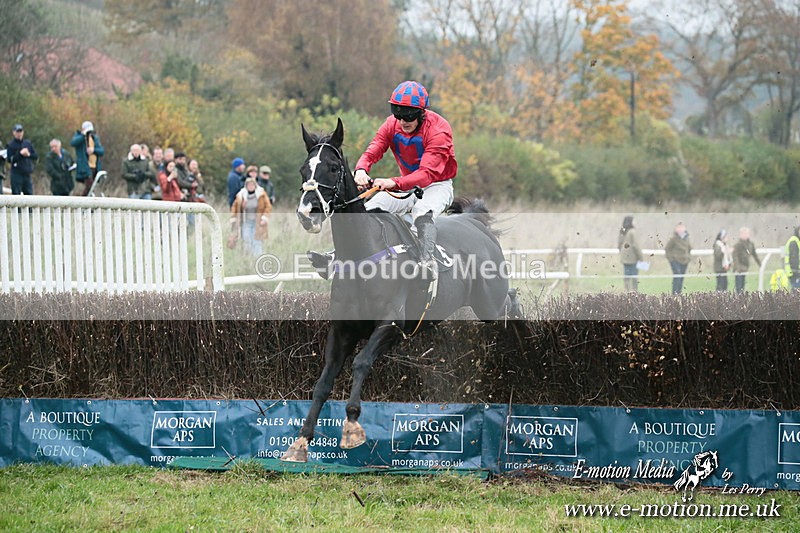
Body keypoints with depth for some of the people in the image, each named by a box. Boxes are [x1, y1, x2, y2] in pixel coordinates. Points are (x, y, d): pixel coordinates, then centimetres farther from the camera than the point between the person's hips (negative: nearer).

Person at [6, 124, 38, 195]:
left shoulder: (28, 143, 12)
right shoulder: (10, 145, -1)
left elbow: (36, 156, 10)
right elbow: (10, 159, -10)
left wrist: (29, 154, -10)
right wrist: (20, 154, -18)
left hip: (27, 174, 4)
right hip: (17, 174, -4)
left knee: (29, 193, 3)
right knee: (16, 194, -5)